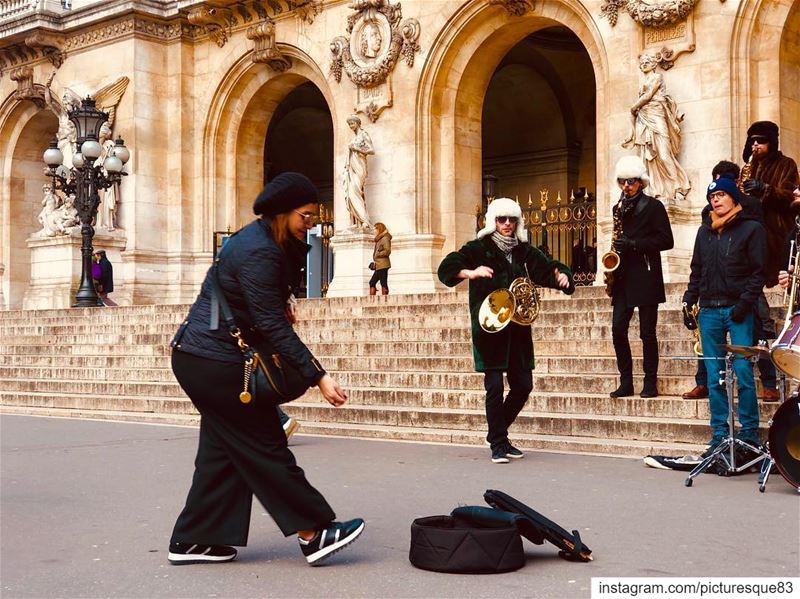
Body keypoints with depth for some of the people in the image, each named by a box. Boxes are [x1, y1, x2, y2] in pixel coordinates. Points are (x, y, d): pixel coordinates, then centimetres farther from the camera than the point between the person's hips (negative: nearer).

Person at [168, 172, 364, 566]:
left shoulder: (259, 239, 11)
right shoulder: (258, 252, -21)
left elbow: (272, 311, 14)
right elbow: (273, 325, -24)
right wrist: (318, 377, -25)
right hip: (216, 364, -10)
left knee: (223, 452, 12)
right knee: (264, 448, -5)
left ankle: (192, 541, 17)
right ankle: (313, 534, 2)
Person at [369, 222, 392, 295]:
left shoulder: (385, 238, -6)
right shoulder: (379, 239, 21)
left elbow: (387, 251, -17)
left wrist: (377, 254, -8)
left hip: (383, 265, -10)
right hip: (378, 265, 10)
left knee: (383, 284, -9)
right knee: (372, 282, 8)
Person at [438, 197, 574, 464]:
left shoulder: (524, 251, 12)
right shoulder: (480, 248, -1)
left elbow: (547, 268, 13)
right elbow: (447, 267, -9)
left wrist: (561, 275, -10)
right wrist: (471, 273, -26)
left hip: (517, 327, 5)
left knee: (523, 385, 7)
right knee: (495, 386, -7)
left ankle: (498, 434, 27)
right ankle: (498, 445, 5)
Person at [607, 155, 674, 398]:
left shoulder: (653, 206, -2)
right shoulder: (619, 207, 16)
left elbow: (666, 241, -9)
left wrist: (633, 244, -17)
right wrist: (617, 247, 5)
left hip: (646, 277, -5)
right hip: (623, 279, 5)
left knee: (647, 332, -2)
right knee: (618, 329, -2)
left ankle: (650, 383, 6)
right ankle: (626, 382, 6)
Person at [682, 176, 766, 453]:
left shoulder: (751, 229, 2)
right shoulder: (705, 231, 17)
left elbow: (758, 272, -3)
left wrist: (745, 303, -13)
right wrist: (689, 302, 10)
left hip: (738, 310, -5)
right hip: (709, 311, 5)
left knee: (743, 373, -8)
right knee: (714, 376, 4)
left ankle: (749, 433, 2)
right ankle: (719, 435, 8)